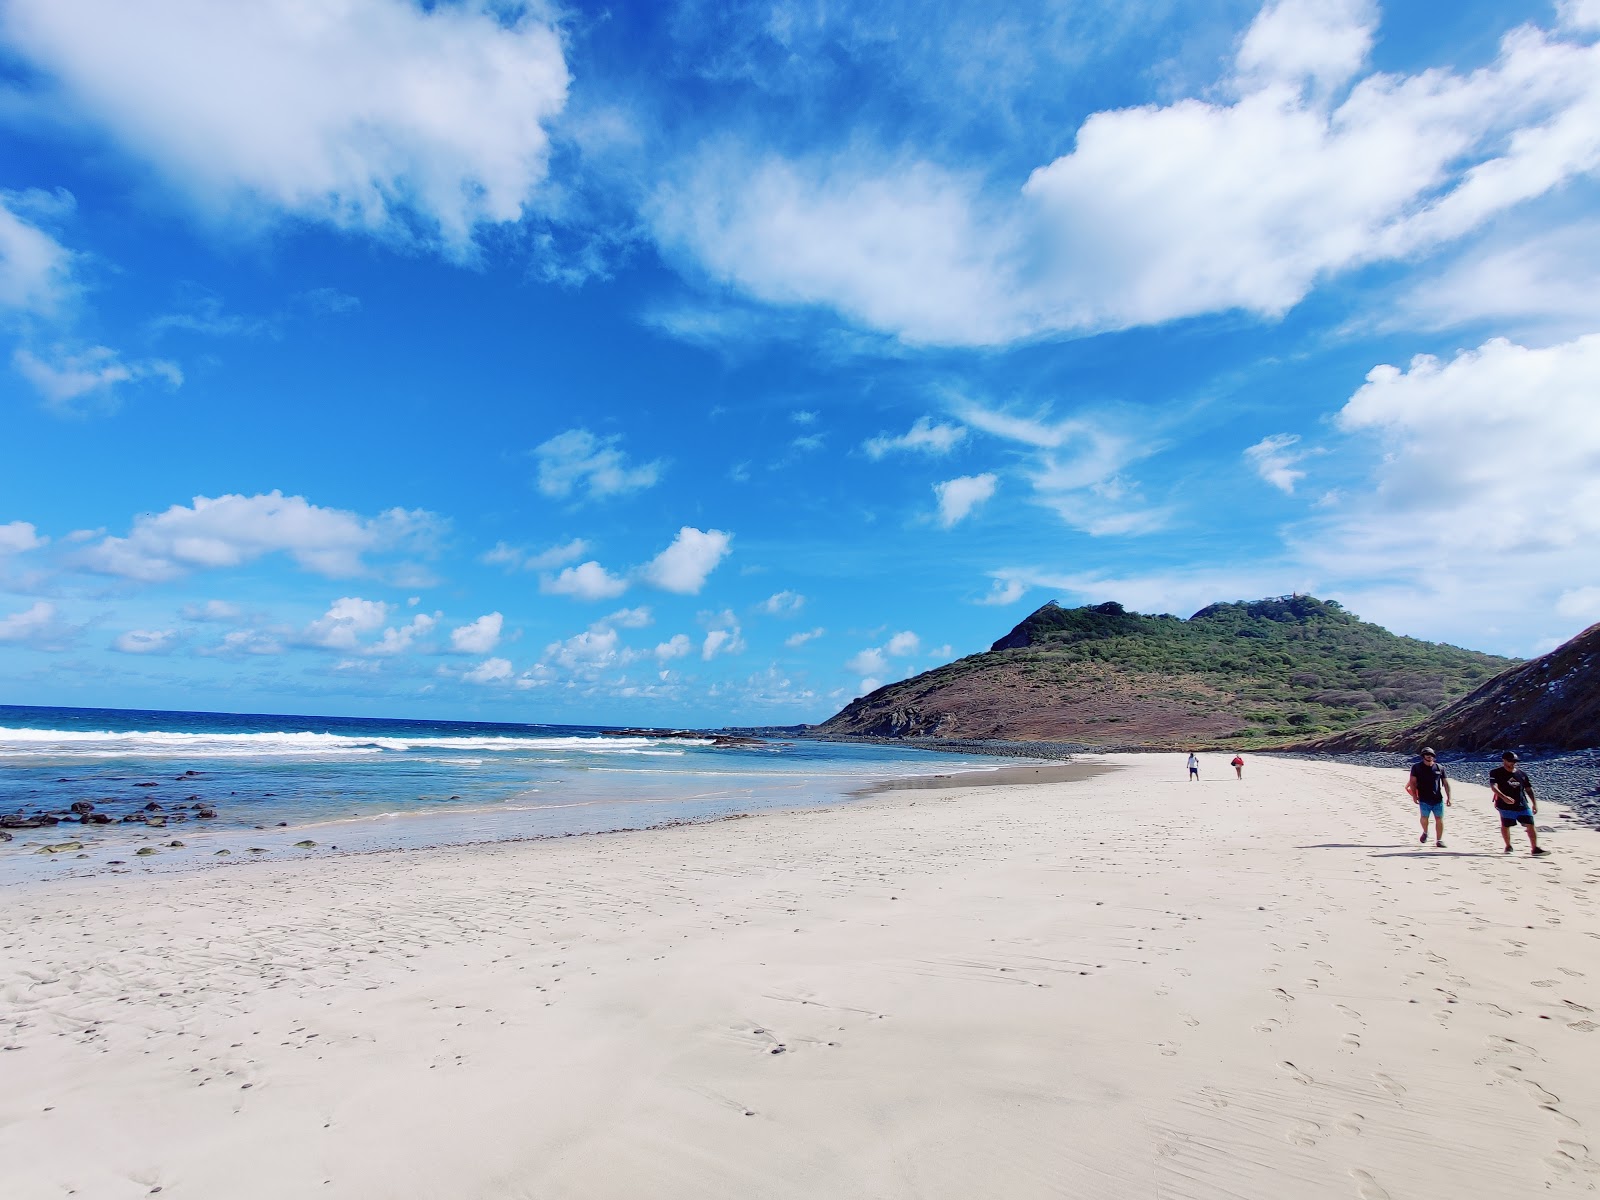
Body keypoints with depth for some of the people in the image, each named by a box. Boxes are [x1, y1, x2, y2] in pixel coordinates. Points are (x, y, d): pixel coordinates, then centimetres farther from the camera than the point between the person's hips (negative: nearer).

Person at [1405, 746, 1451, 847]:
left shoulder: (1439, 768, 5)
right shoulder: (1416, 767, 0)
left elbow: (1446, 783, 9)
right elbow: (1412, 782, 0)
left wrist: (1448, 797, 5)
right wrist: (1414, 795, -7)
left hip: (1438, 799, 2)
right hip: (1424, 799, -2)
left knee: (1439, 819, 3)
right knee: (1424, 817, 0)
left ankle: (1439, 840, 13)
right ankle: (1425, 832, 29)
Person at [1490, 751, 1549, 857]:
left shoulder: (1522, 773, 9)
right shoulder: (1496, 773, -7)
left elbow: (1529, 789, 15)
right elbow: (1494, 786, -20)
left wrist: (1534, 804, 11)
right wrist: (1504, 797, -36)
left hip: (1523, 805, 3)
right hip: (1506, 805, -3)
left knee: (1530, 825, -4)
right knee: (1505, 826, 8)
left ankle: (1535, 848, 2)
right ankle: (1508, 846, 24)